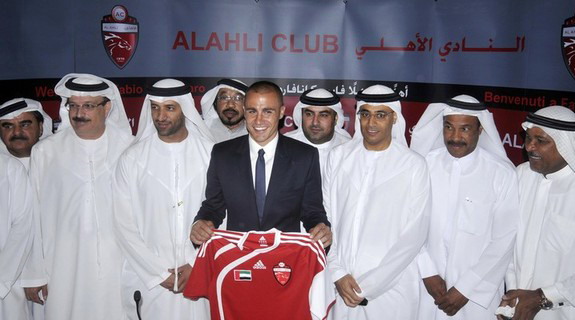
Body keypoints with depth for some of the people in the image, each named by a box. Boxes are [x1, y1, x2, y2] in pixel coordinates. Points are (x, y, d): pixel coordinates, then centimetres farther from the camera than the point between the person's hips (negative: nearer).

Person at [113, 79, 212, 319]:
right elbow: (125, 224, -2)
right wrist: (160, 272, -6)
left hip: (200, 277, 0)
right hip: (149, 280, 0)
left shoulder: (211, 153, -3)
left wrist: (196, 265, -7)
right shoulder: (132, 159, -2)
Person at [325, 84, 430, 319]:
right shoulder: (338, 156, 3)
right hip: (341, 284, 2)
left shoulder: (414, 165, -5)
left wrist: (368, 285, -10)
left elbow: (414, 235, -7)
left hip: (391, 289, -2)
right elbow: (327, 218, 3)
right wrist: (338, 274, -5)